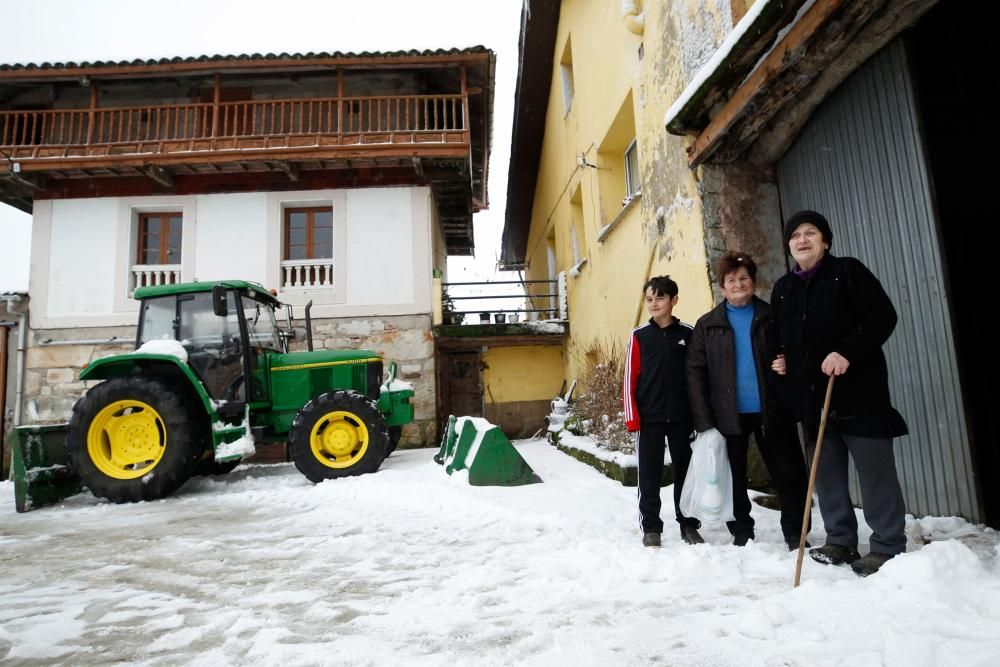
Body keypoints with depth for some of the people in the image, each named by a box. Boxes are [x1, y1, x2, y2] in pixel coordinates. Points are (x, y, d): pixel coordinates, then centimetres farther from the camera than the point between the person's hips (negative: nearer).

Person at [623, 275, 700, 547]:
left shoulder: (688, 334, 2)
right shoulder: (640, 336, 1)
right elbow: (630, 379, 0)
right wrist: (632, 418, -6)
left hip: (681, 416, 1)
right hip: (649, 418, 0)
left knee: (684, 471, 11)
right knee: (649, 474, 5)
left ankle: (689, 525, 26)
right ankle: (650, 528, 17)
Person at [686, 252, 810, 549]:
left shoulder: (771, 316, 5)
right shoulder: (707, 324, 3)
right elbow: (695, 372, -2)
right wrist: (704, 421, -9)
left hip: (772, 411, 0)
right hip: (729, 414, 0)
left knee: (789, 473, 6)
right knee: (735, 477, 10)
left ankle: (796, 534, 23)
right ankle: (742, 534, 25)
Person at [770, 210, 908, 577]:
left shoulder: (848, 271, -2)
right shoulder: (783, 288, 15)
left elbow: (883, 315, -11)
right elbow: (779, 337, 25)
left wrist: (847, 352, -21)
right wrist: (780, 360, 6)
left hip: (857, 387, -6)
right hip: (812, 394, 6)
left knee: (875, 471, -1)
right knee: (827, 472, 11)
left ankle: (888, 547, 10)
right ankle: (841, 541, 22)